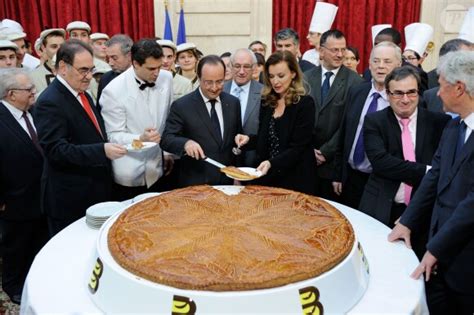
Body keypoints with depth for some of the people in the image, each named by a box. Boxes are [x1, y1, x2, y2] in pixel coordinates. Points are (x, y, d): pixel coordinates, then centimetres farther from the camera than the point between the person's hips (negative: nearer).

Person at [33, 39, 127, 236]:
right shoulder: (49, 102, -18)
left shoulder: (82, 94, 12)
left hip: (95, 192, 8)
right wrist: (102, 151, -31)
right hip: (70, 200, -8)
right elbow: (56, 150, -25)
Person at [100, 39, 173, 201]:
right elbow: (114, 135, -12)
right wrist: (141, 139, -30)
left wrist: (168, 152, 13)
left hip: (158, 170, 4)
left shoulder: (166, 78, -1)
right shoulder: (113, 91, -16)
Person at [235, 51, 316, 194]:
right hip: (268, 178, 5)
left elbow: (297, 148, -16)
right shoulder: (266, 101, 6)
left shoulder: (305, 103, -11)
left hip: (295, 180, -5)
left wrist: (271, 163, -29)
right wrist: (249, 139, -7)